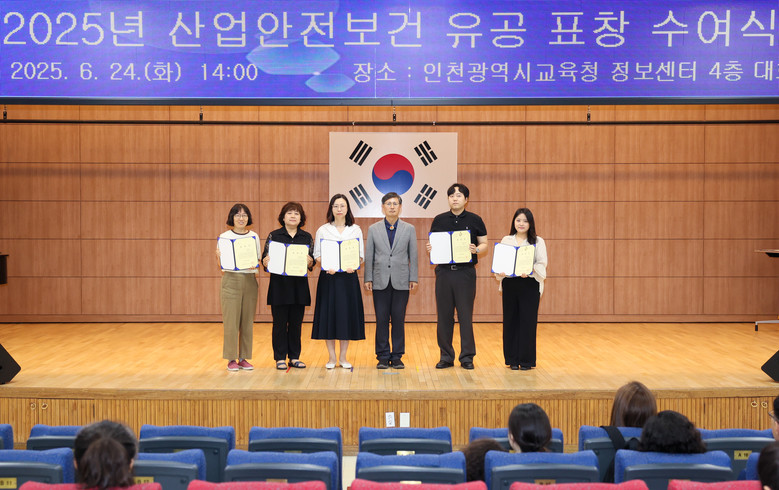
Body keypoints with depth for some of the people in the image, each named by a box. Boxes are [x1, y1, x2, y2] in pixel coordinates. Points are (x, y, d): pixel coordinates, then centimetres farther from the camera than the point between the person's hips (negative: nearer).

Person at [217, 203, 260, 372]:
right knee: (231, 320, -5)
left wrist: (255, 265, -8)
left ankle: (244, 358, 13)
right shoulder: (225, 237, 2)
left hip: (250, 280, 3)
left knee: (248, 320, 4)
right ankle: (231, 359, 3)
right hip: (231, 280, -3)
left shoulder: (254, 236, 10)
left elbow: (258, 260, 13)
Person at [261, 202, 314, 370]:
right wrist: (266, 261, -21)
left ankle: (294, 357, 15)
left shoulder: (307, 237, 9)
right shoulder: (274, 236, 3)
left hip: (299, 285, 2)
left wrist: (309, 261, -17)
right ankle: (280, 358, 8)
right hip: (279, 285, -2)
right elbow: (265, 259, 1)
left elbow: (312, 261, 5)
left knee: (296, 322, 6)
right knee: (280, 322, 0)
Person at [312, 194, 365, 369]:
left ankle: (343, 356, 12)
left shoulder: (355, 230, 8)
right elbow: (317, 254, 4)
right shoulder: (323, 230, 5)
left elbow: (361, 255, 6)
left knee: (347, 314, 1)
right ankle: (332, 357, 10)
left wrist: (353, 265, -14)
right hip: (328, 276, -1)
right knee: (328, 313, 0)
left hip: (348, 277, 1)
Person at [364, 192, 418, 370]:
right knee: (381, 320, 2)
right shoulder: (373, 229, 7)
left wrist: (413, 278, 0)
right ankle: (383, 356, 10)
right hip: (380, 281, 0)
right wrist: (368, 278, 1)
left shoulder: (409, 229, 7)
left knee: (399, 320, 2)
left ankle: (397, 356, 11)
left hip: (401, 281, 0)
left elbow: (413, 255, 6)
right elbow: (369, 256, 7)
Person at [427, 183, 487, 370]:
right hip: (444, 271, 2)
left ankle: (467, 356, 9)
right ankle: (446, 356, 14)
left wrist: (476, 249, -14)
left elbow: (484, 244, 7)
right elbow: (433, 244, 15)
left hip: (466, 272, -2)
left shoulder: (474, 220, 3)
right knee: (444, 314, 5)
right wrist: (429, 248, -7)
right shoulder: (439, 220, 8)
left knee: (466, 315, 0)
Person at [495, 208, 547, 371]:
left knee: (528, 321, -3)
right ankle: (513, 359, 13)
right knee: (511, 320, 3)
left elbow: (542, 264, -3)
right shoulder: (506, 240, 12)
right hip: (509, 284, 2)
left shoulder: (538, 242, 6)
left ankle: (526, 360, 7)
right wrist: (500, 272, -13)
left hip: (530, 285, -2)